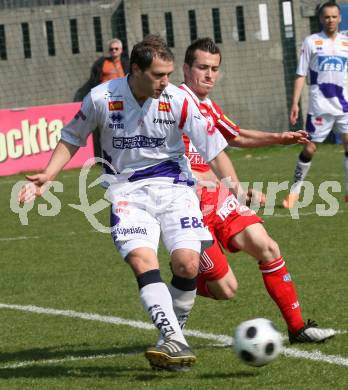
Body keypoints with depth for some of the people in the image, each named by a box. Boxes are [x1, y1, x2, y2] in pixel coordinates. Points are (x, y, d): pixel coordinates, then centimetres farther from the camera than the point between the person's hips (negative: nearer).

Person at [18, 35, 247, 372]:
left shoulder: (178, 101, -9)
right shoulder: (101, 98, -9)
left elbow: (215, 150, -4)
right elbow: (71, 140, 8)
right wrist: (46, 177, -4)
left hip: (173, 186, 1)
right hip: (127, 191, 0)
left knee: (186, 262, -17)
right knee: (142, 260, -24)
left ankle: (172, 332, 6)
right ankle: (175, 343, -30)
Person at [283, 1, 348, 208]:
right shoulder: (311, 42, 0)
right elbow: (301, 75, 0)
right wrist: (295, 103, -6)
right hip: (320, 106, -3)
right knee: (310, 149, -1)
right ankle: (296, 190, 11)